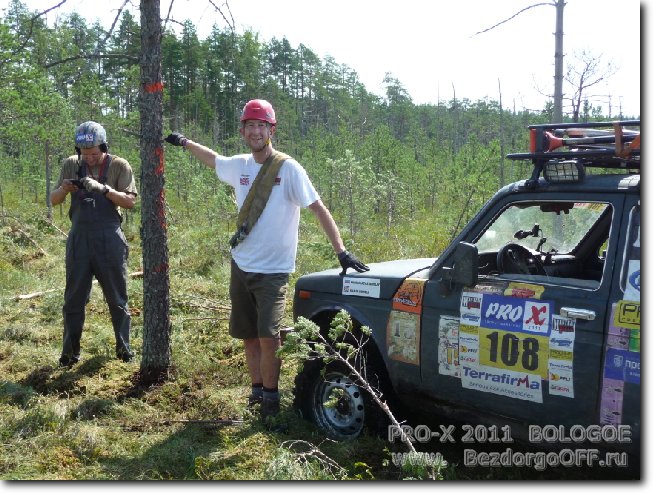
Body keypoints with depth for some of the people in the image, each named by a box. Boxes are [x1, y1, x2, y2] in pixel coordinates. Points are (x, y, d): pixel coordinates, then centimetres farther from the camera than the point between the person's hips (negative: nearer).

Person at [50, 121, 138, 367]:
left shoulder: (119, 166, -3)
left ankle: (124, 347, 19)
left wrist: (102, 188, -22)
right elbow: (53, 200, 10)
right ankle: (70, 352, 15)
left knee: (117, 298, 7)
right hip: (79, 238, 2)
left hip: (109, 240, -2)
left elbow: (130, 201, -9)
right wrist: (64, 189, -13)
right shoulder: (71, 165, 5)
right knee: (74, 298, 6)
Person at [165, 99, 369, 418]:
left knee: (268, 336, -14)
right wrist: (185, 143, 33)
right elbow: (214, 159, 29)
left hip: (273, 270, -6)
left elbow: (319, 209, -14)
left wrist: (341, 251, -21)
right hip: (241, 266, 6)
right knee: (249, 335, 12)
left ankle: (271, 395, 4)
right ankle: (257, 389, 28)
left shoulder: (288, 169, -12)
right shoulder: (239, 166, 5)